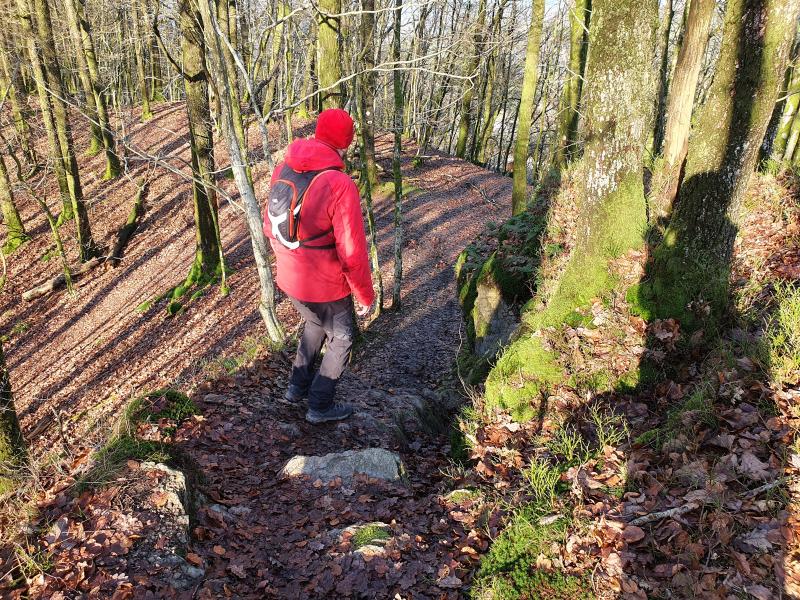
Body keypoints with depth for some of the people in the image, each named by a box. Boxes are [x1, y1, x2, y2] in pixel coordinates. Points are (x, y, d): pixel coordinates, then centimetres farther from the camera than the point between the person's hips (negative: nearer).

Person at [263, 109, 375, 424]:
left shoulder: (282, 170, -5)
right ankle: (320, 406, 30)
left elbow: (270, 225, 8)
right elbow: (353, 253, -24)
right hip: (327, 287, -6)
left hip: (289, 280, 7)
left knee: (315, 325, 33)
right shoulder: (340, 186, -27)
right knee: (341, 340, 19)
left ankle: (298, 386, 44)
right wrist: (366, 296, -10)